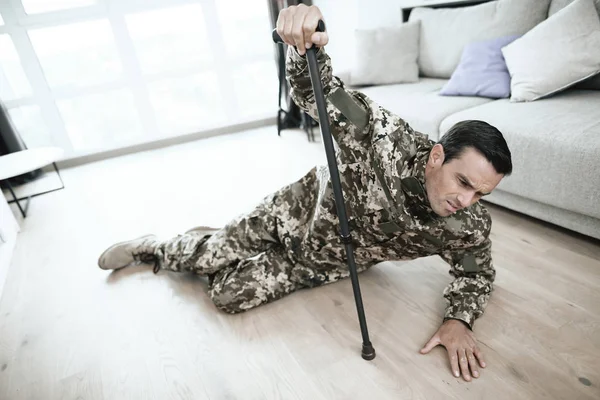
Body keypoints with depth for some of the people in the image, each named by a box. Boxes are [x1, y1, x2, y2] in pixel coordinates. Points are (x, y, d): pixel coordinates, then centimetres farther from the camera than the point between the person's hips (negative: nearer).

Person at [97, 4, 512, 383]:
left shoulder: (470, 227, -22)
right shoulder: (389, 139, -32)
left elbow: (477, 273, -3)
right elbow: (316, 90, -28)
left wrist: (458, 320, -22)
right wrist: (306, 46, -50)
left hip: (323, 264, 2)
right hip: (301, 209, -2)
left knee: (231, 294, -2)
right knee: (211, 256, 7)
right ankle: (154, 246, 44)